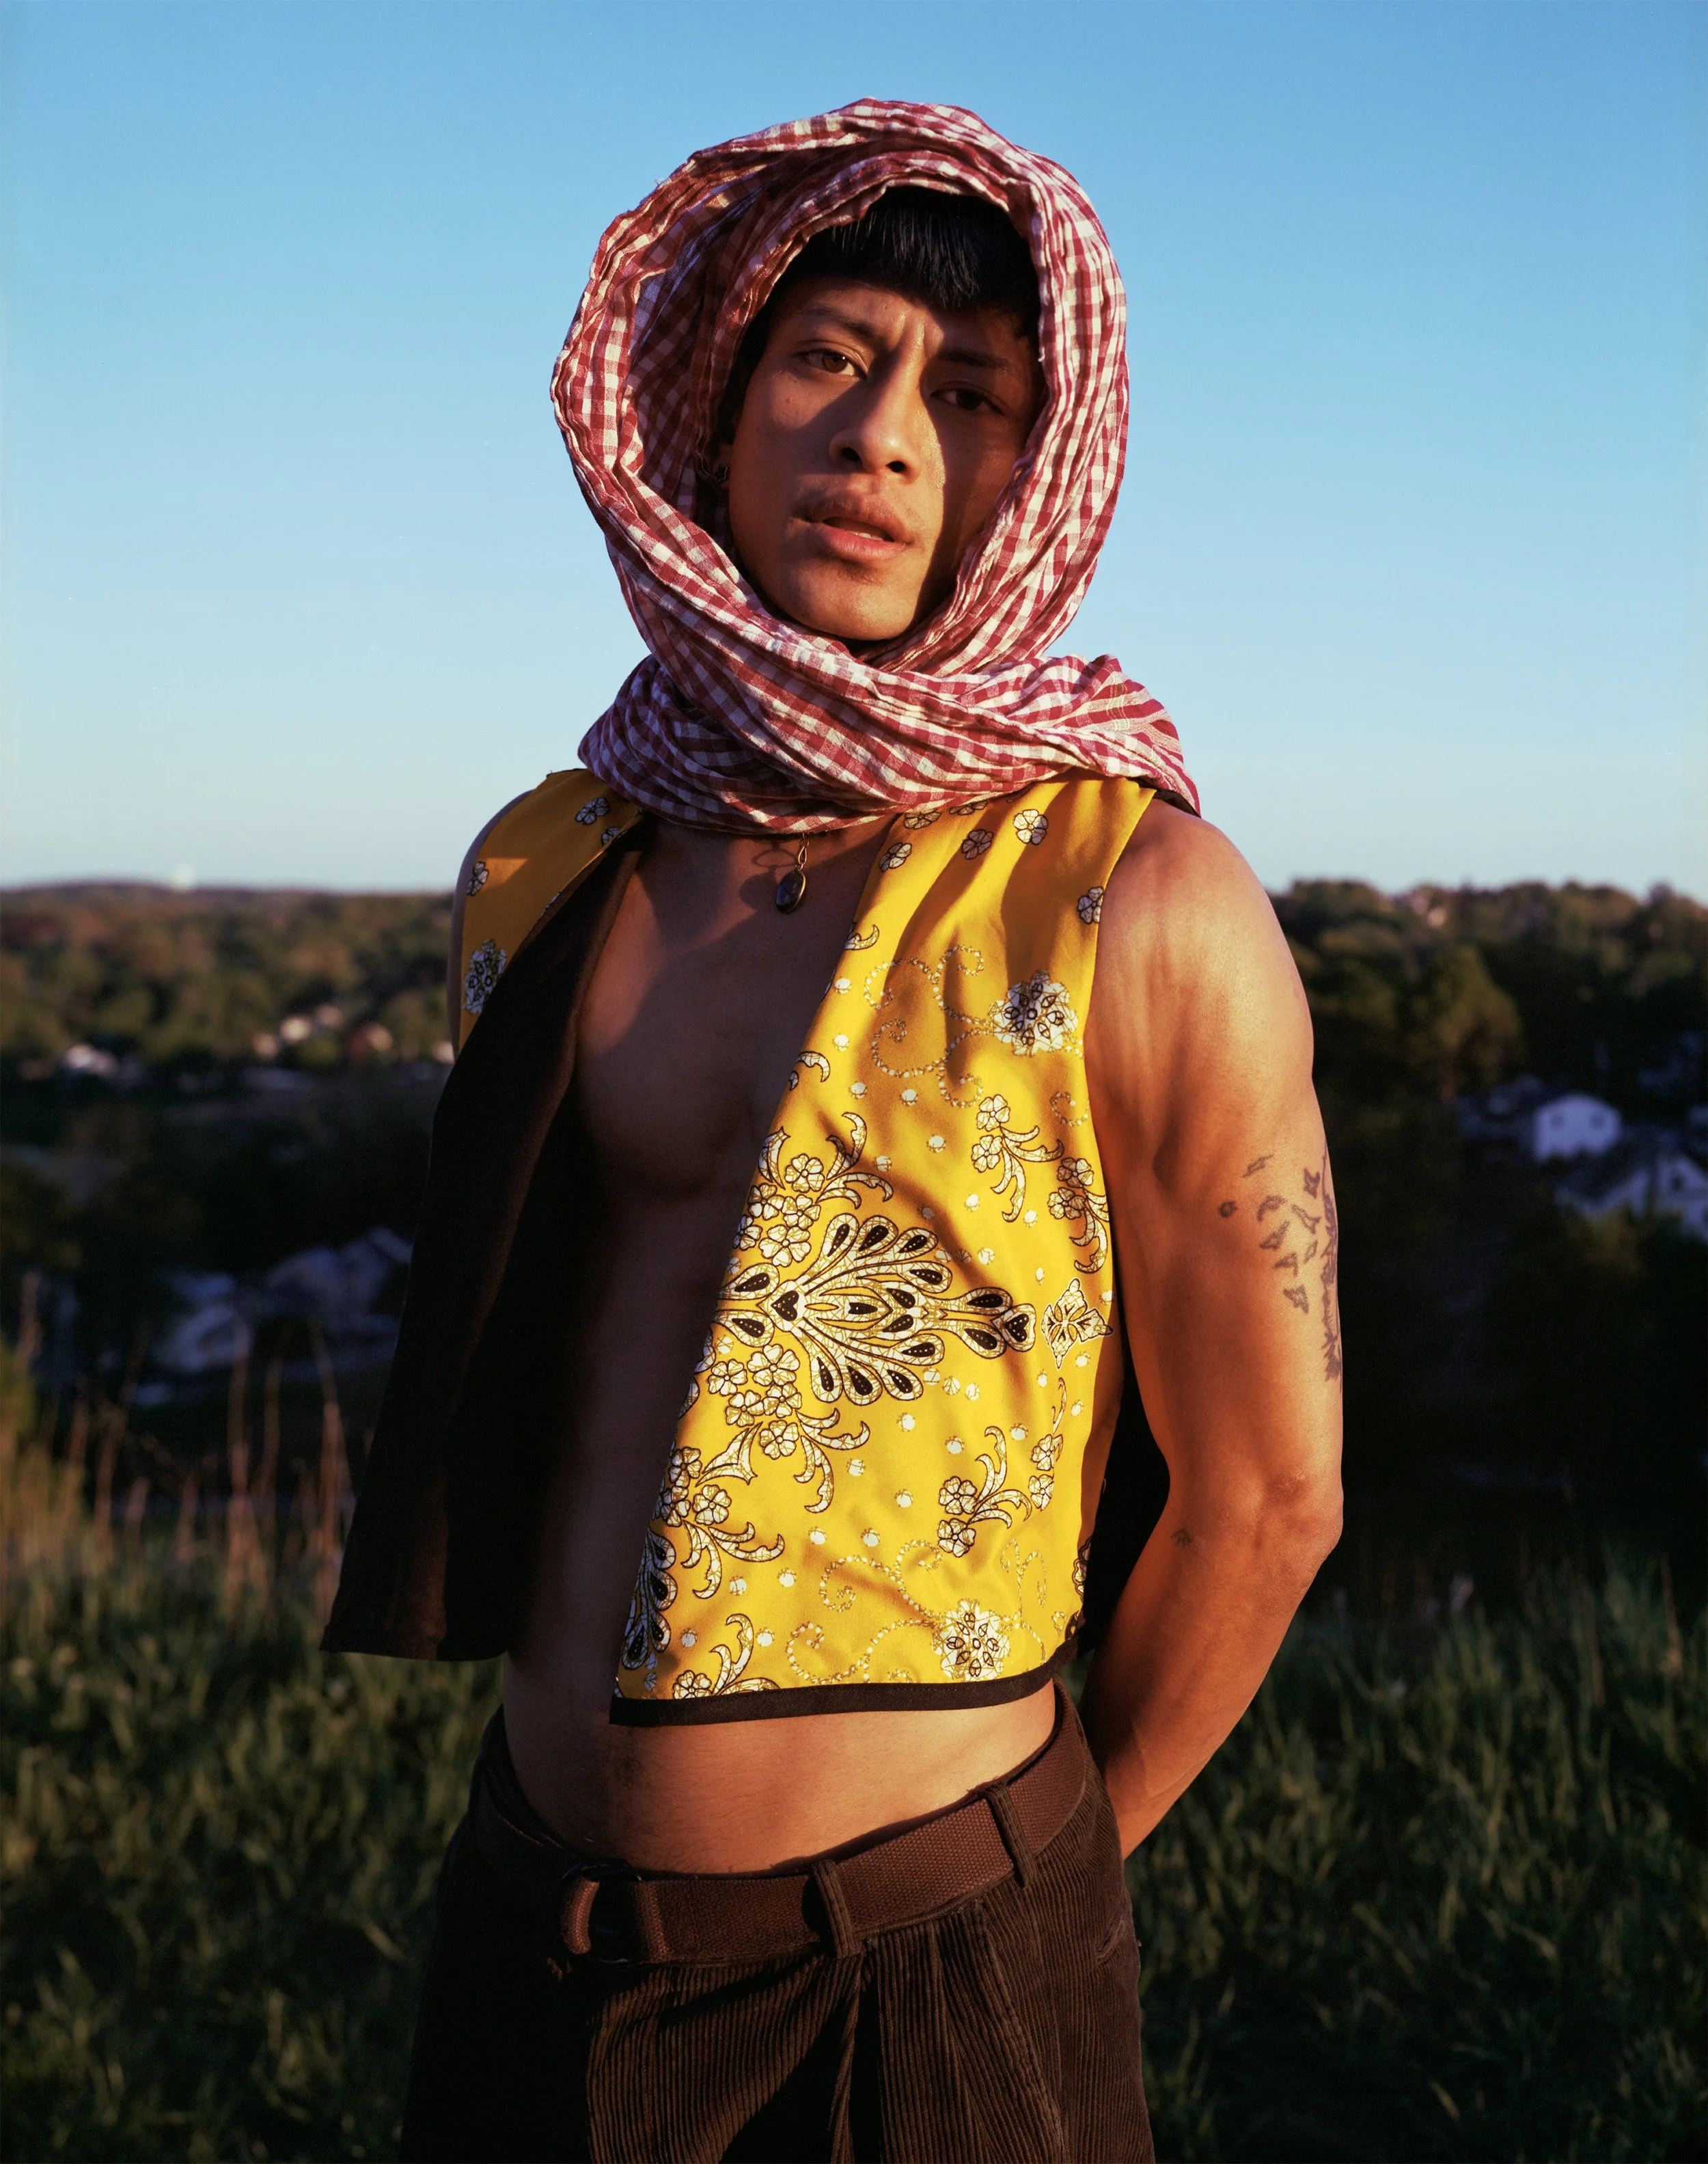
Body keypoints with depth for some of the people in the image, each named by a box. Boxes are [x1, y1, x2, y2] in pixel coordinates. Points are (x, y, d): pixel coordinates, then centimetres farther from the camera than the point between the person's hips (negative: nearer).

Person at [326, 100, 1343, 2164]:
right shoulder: (538, 875, 2)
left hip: (925, 1969, -4)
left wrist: (1035, 1884, 5)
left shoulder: (1143, 916, -13)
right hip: (529, 1926, 5)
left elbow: (1264, 1494, -6)